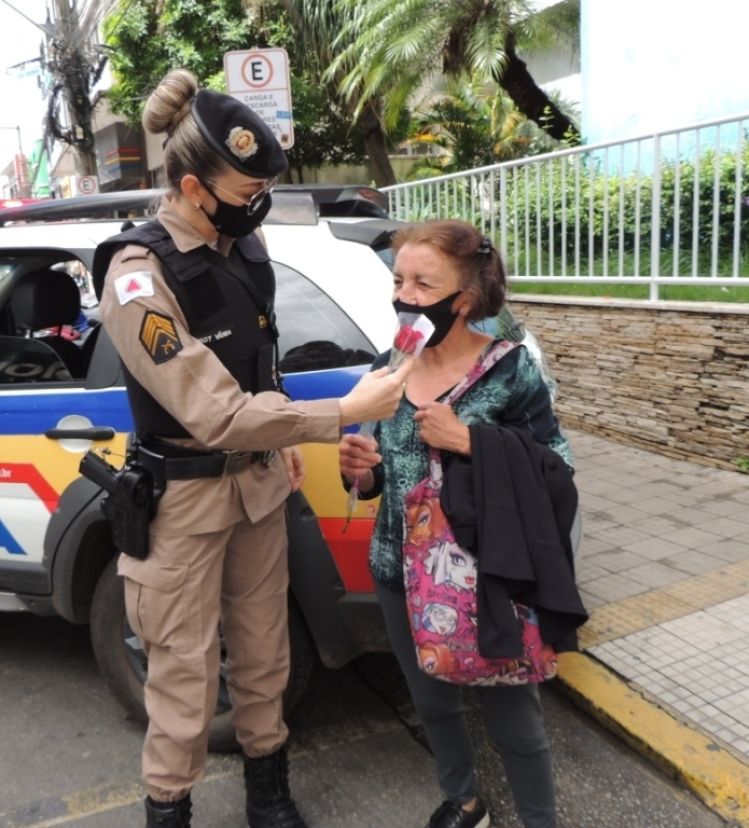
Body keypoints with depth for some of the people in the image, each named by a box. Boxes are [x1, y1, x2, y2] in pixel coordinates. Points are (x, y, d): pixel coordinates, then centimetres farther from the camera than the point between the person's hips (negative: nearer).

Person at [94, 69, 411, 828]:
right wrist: (343, 413, -27)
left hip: (258, 480, 7)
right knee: (186, 674, 6)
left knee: (263, 653, 19)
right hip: (185, 498, -6)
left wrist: (282, 439, 14)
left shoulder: (242, 245, 0)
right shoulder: (139, 276, -22)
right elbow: (214, 414, -28)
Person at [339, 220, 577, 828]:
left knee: (512, 716, 12)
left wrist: (468, 442, -24)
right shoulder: (388, 368, -1)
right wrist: (363, 471, -13)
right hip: (400, 572, 5)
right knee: (432, 701, 23)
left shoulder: (509, 368, -14)